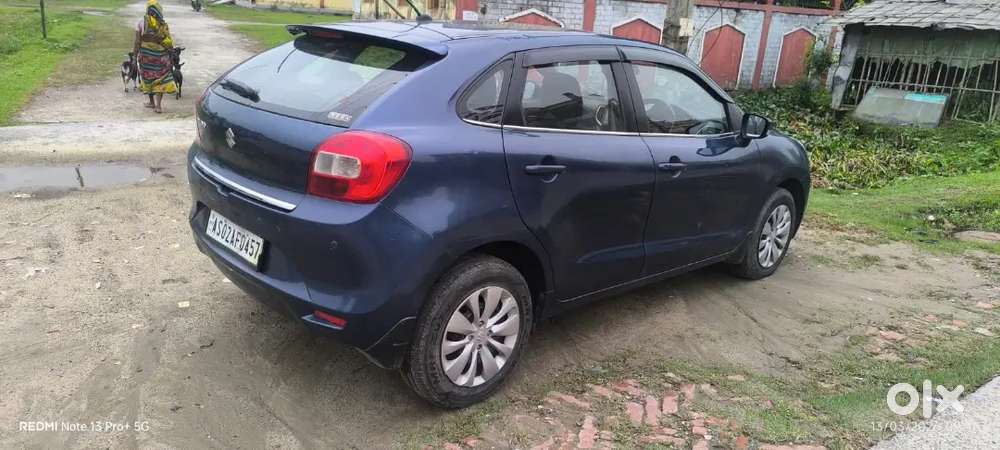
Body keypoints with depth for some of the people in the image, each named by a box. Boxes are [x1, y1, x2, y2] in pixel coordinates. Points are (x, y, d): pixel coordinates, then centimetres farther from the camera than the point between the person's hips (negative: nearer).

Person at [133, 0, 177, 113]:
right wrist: (170, 57, 7)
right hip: (160, 55, 0)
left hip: (146, 54, 0)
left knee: (148, 77, 16)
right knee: (160, 79, 4)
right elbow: (169, 44, -4)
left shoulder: (142, 23, -6)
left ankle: (152, 102, 27)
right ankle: (158, 105, -6)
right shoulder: (163, 25, -5)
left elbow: (137, 42, -6)